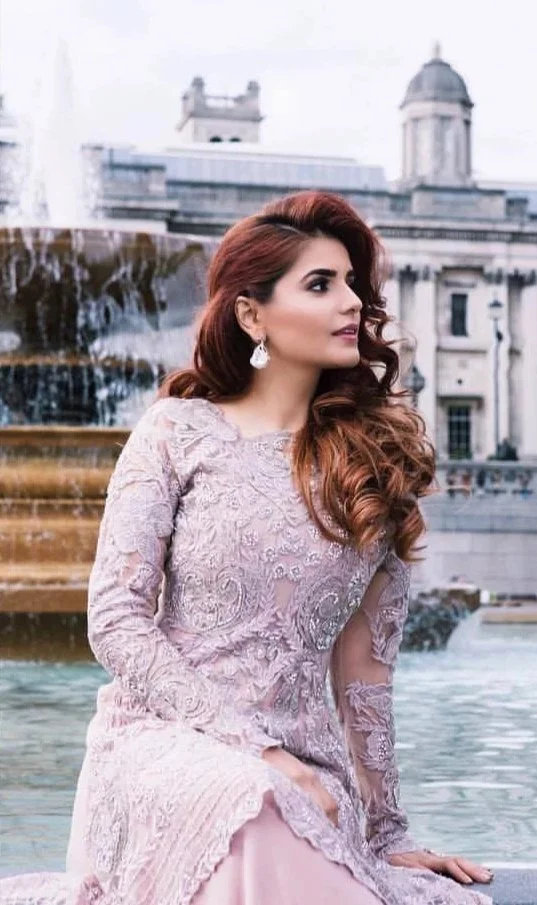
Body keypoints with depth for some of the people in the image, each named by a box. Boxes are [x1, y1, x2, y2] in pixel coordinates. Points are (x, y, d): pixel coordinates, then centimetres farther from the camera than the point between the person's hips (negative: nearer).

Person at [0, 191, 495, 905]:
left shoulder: (377, 457, 11)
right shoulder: (179, 431, 3)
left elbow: (365, 664, 14)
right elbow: (116, 620, -4)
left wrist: (385, 832, 15)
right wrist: (256, 748, -14)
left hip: (303, 777, 5)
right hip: (169, 741, -5)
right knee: (246, 805, -39)